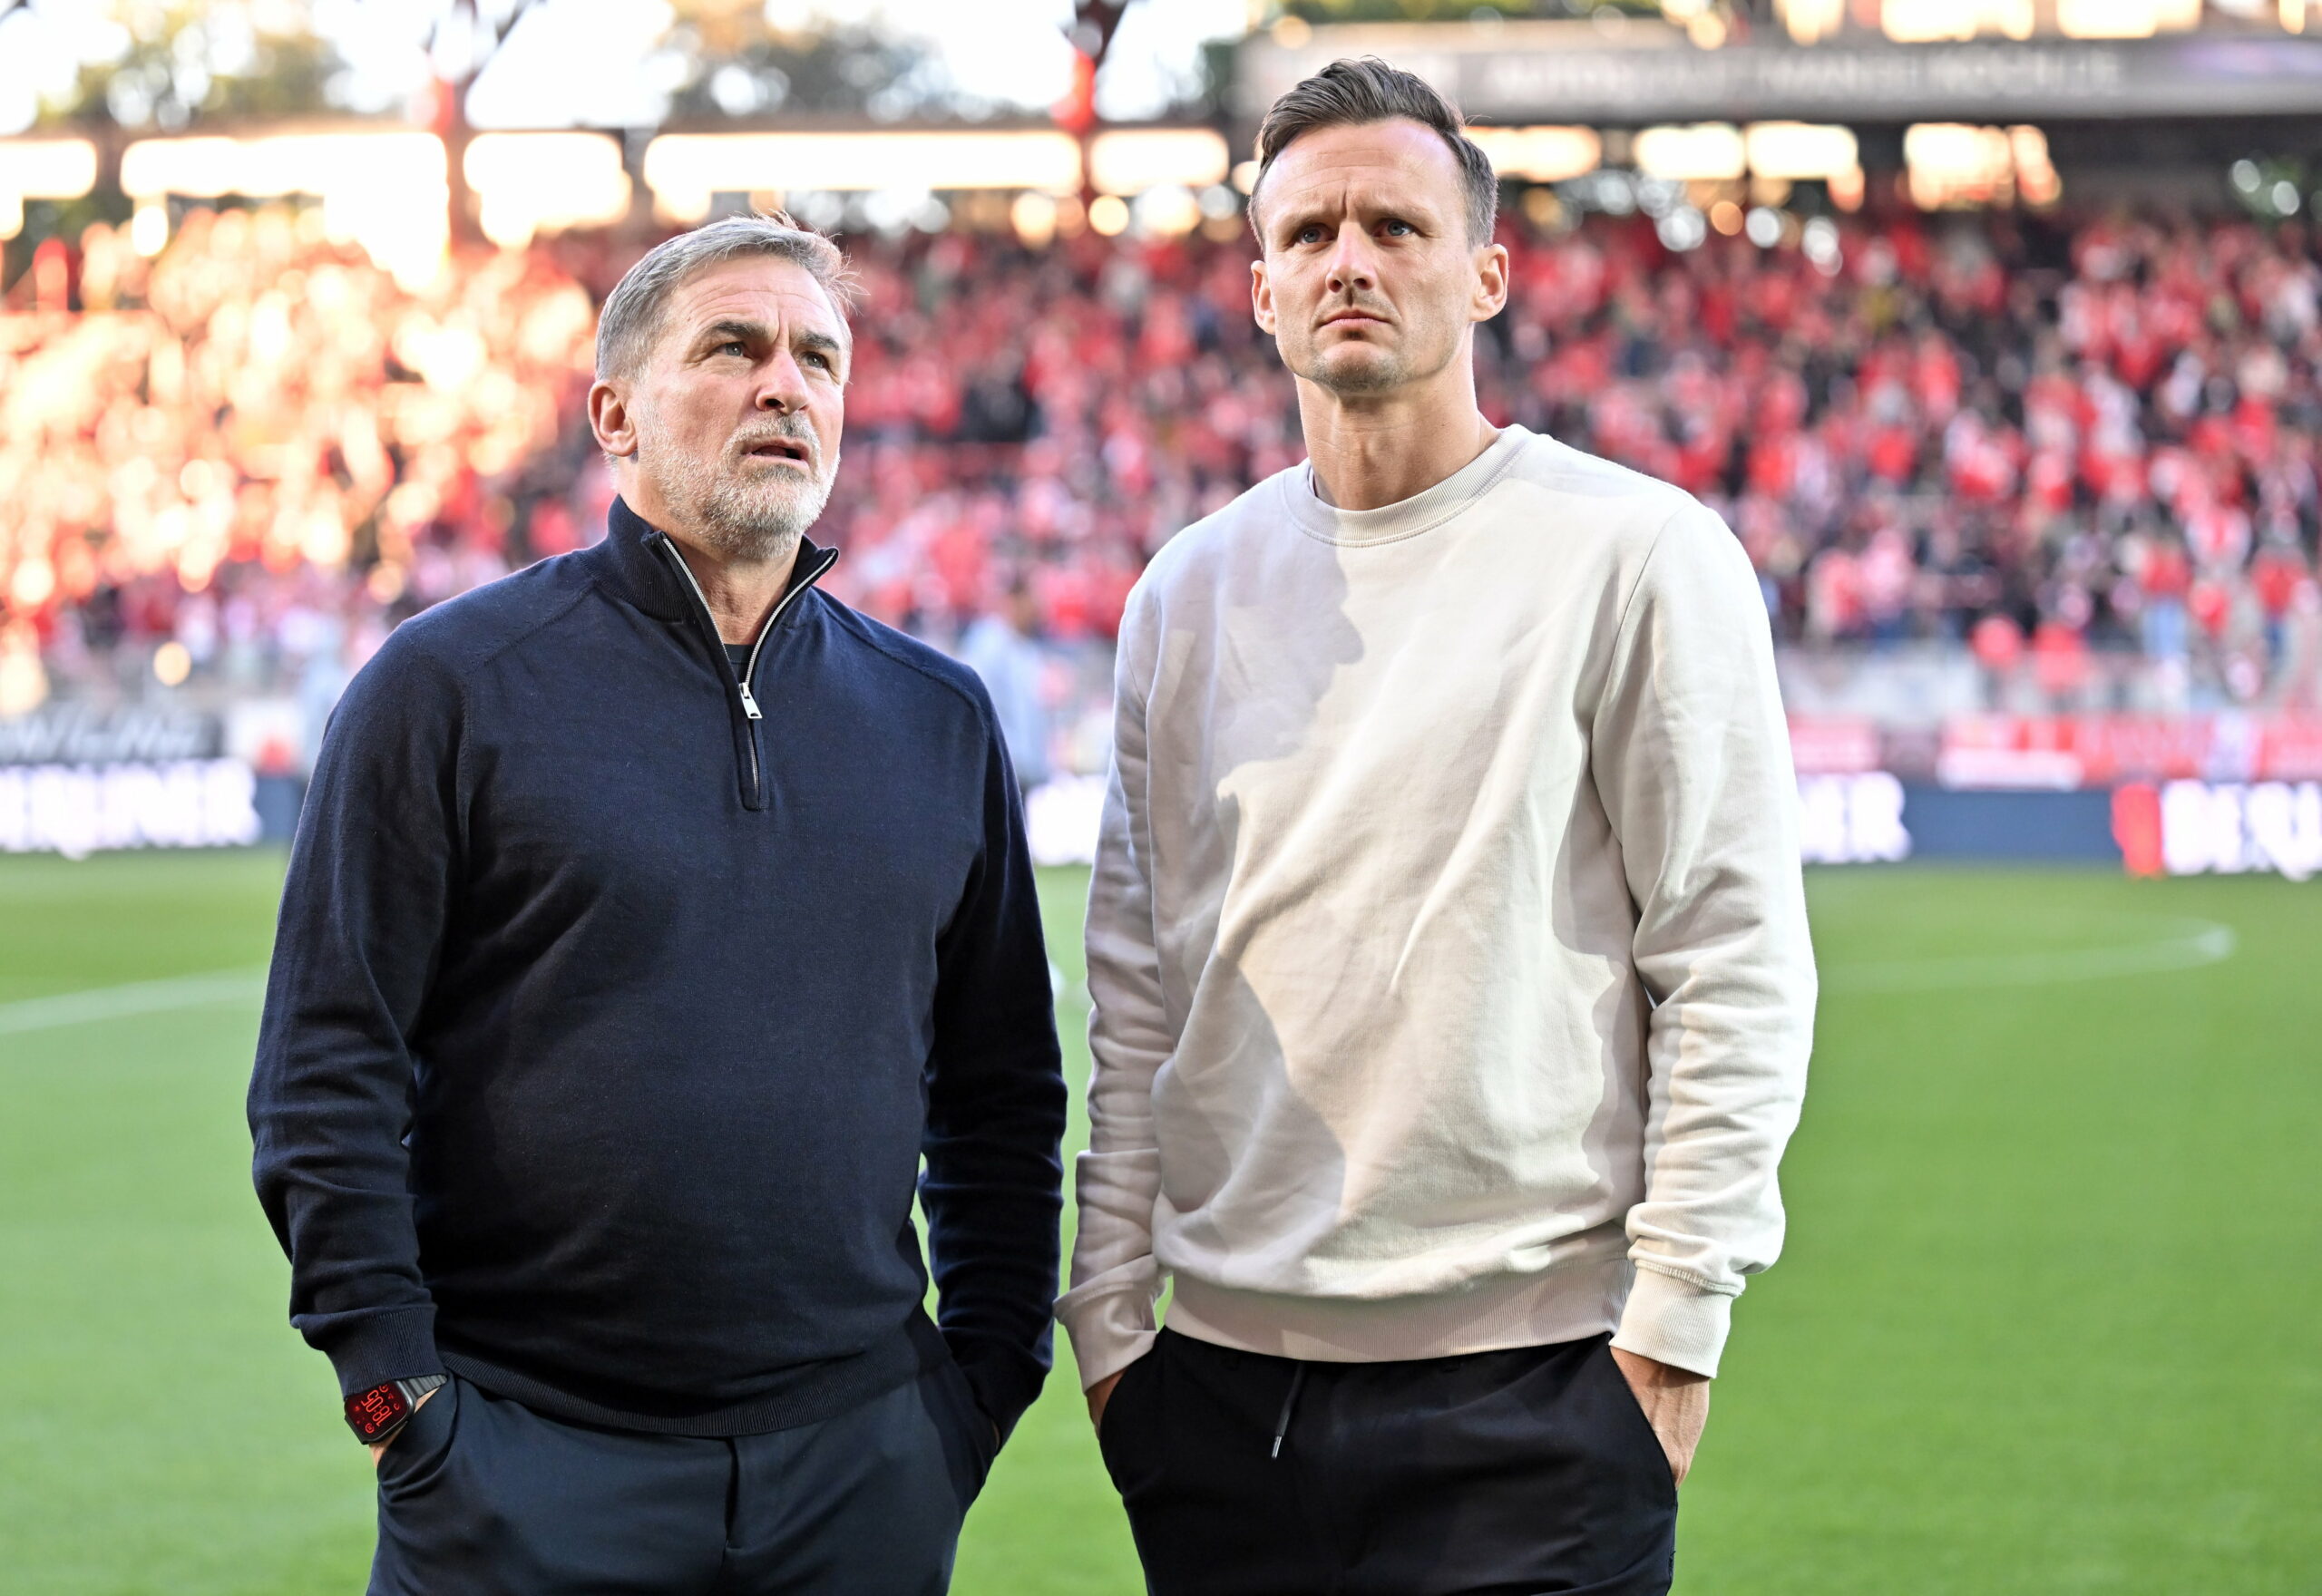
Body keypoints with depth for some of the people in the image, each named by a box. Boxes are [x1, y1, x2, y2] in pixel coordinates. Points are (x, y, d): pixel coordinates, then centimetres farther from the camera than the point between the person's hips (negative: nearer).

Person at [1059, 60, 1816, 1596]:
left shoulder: (1635, 554, -3)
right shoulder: (1189, 592, 11)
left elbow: (1736, 960, -5)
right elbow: (1137, 983, 14)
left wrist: (1677, 1316, -9)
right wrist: (1109, 1312, 8)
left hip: (1532, 1374, -4)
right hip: (1228, 1379, 4)